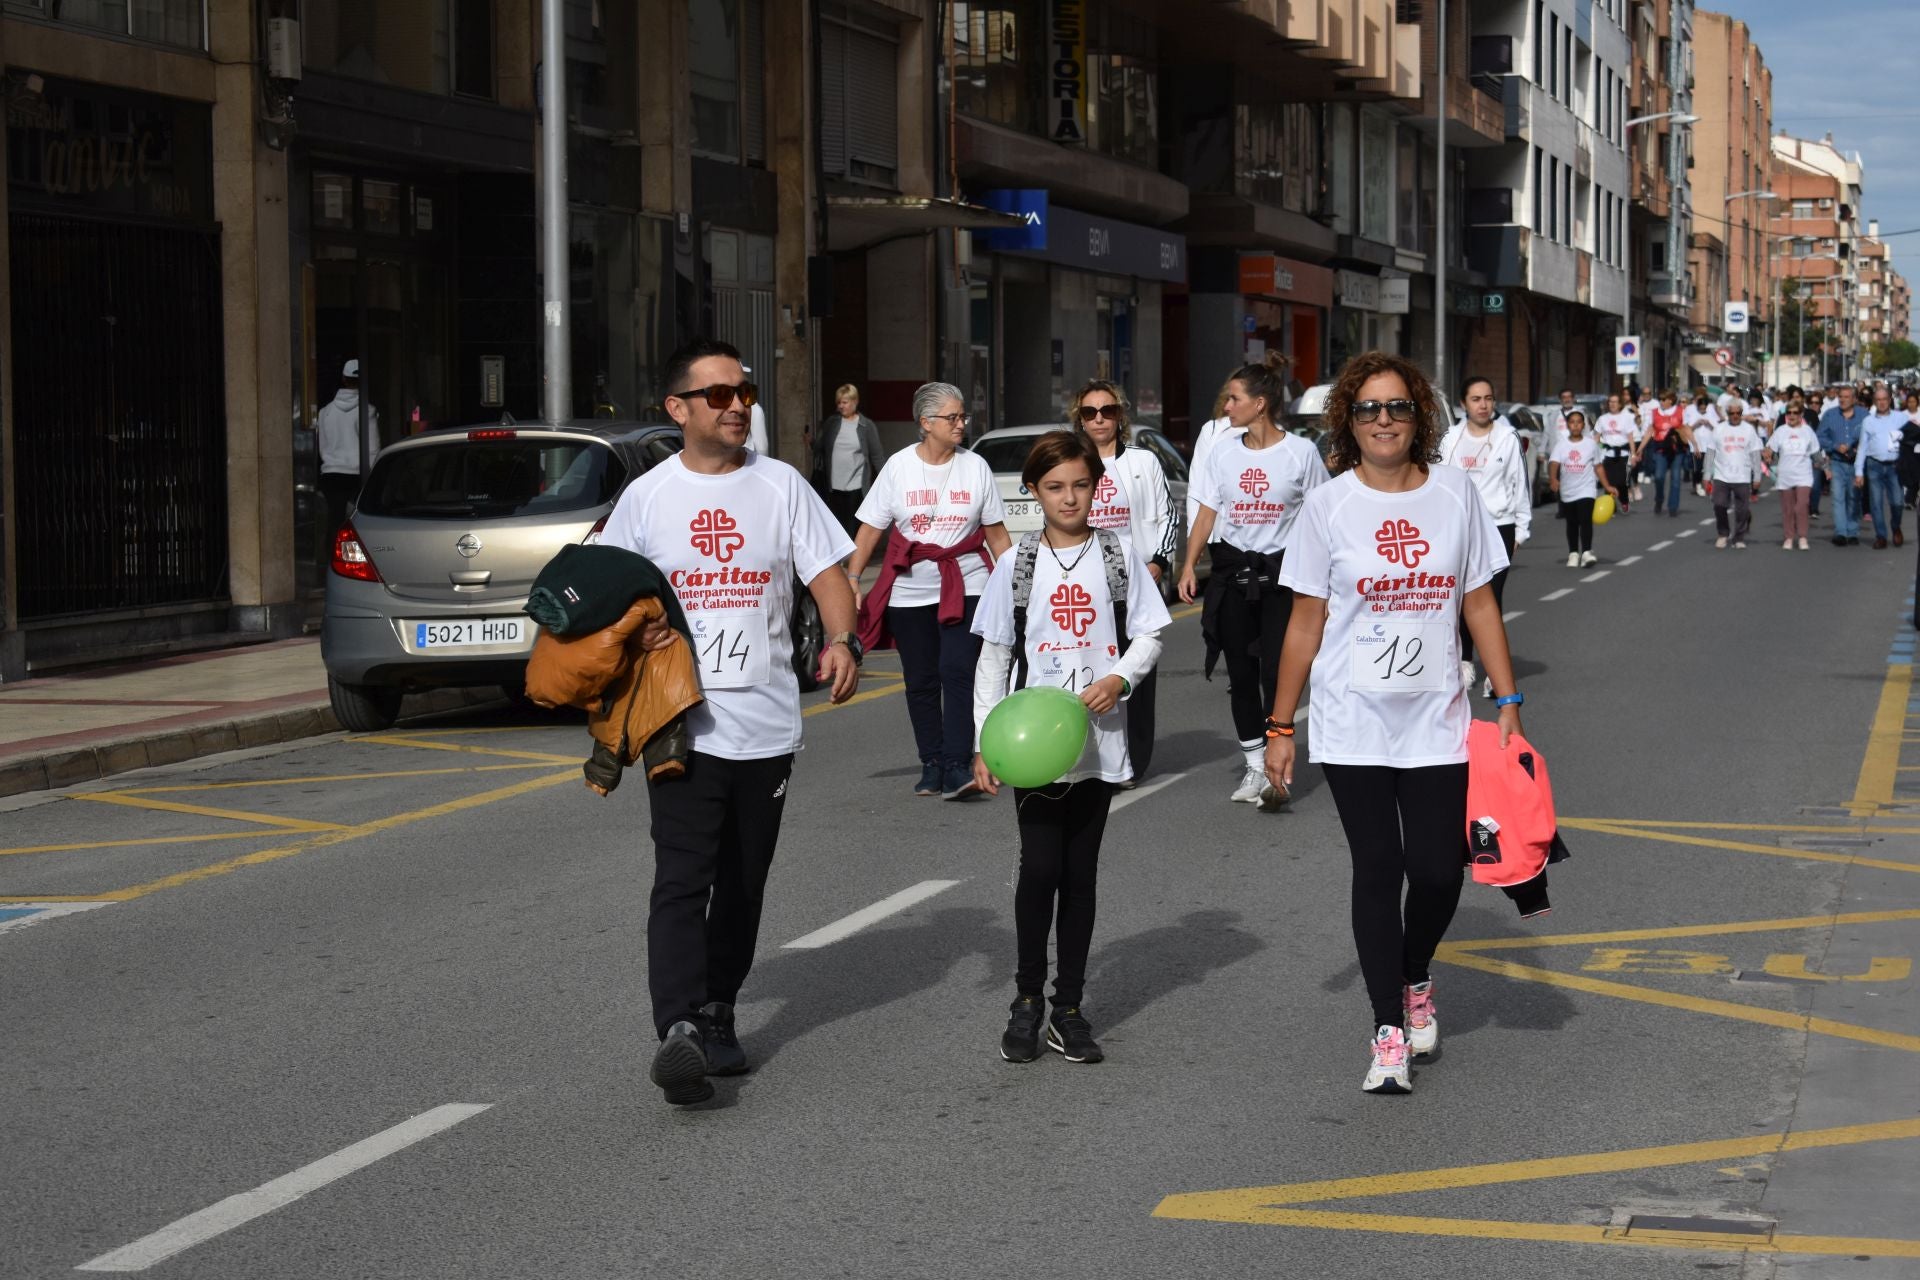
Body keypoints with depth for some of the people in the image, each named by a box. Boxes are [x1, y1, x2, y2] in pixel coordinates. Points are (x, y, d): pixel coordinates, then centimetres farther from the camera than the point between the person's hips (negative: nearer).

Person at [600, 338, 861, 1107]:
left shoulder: (781, 486, 6)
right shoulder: (647, 496, 5)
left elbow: (826, 574, 3)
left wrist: (841, 642, -16)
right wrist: (631, 630, -10)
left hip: (766, 724, 2)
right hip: (682, 722, -2)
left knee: (743, 885, 11)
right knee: (683, 880, -13)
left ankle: (717, 1015, 23)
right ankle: (679, 1028, -23)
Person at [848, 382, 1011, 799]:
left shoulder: (975, 466, 3)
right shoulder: (898, 466, 1)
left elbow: (996, 534, 8)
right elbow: (870, 529, 3)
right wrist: (852, 578, -4)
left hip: (964, 588, -1)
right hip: (909, 590, 1)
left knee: (957, 672, -14)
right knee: (921, 682, 6)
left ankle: (957, 768, -18)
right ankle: (931, 766, 17)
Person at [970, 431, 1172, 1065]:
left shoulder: (1119, 552, 4)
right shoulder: (1016, 564, 3)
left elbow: (1149, 634, 6)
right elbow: (992, 659, 6)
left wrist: (1120, 679, -14)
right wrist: (985, 743, 1)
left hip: (1098, 742, 1)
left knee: (1079, 873, 6)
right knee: (1039, 868, -6)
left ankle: (1069, 1008, 14)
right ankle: (1027, 1000, 10)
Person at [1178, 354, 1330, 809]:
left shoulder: (1301, 452, -4)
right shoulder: (1223, 451, 6)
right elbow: (1207, 515, 9)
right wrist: (1189, 566, -1)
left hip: (1281, 571, -4)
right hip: (1232, 569, 4)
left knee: (1275, 671, -12)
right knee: (1241, 674, 7)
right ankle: (1253, 766, 17)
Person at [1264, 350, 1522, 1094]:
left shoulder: (1455, 495, 2)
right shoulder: (1328, 505, -2)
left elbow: (1479, 605, 8)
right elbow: (1306, 622, 2)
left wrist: (1508, 702, 4)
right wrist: (1280, 727, 2)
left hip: (1435, 721, 1)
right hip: (1353, 723, -1)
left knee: (1439, 870, -2)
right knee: (1377, 869, -1)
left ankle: (1415, 982, 29)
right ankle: (1388, 1033, 7)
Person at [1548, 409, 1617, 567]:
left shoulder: (1591, 444, 2)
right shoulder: (1561, 446, 0)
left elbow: (1598, 467, 9)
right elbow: (1553, 463, -15)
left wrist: (1607, 486, 3)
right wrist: (1553, 479, -35)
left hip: (1586, 490, -2)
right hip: (1567, 492, 2)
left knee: (1585, 520, -18)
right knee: (1572, 524, 12)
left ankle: (1586, 552, -22)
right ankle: (1573, 554, 24)